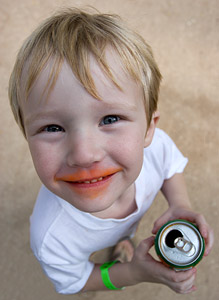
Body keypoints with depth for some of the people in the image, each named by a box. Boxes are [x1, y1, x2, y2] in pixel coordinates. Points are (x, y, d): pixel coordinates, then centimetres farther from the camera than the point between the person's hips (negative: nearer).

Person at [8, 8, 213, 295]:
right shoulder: (51, 240, -46)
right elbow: (72, 283, -22)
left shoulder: (157, 145, -39)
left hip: (130, 220, 3)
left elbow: (172, 166, -12)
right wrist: (132, 274, -35)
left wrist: (181, 204, -30)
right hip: (81, 250, -2)